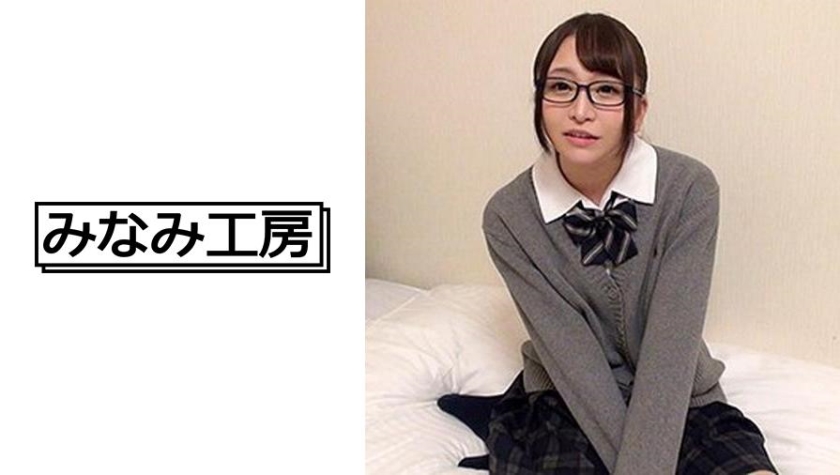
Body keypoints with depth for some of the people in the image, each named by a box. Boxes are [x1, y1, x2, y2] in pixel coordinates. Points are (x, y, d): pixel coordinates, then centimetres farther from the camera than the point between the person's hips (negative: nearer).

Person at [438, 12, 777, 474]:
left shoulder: (689, 189, -15)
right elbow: (570, 354, -14)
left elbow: (670, 349, -20)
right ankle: (508, 427, 3)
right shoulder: (509, 216, -12)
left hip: (680, 400, 2)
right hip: (572, 401, -2)